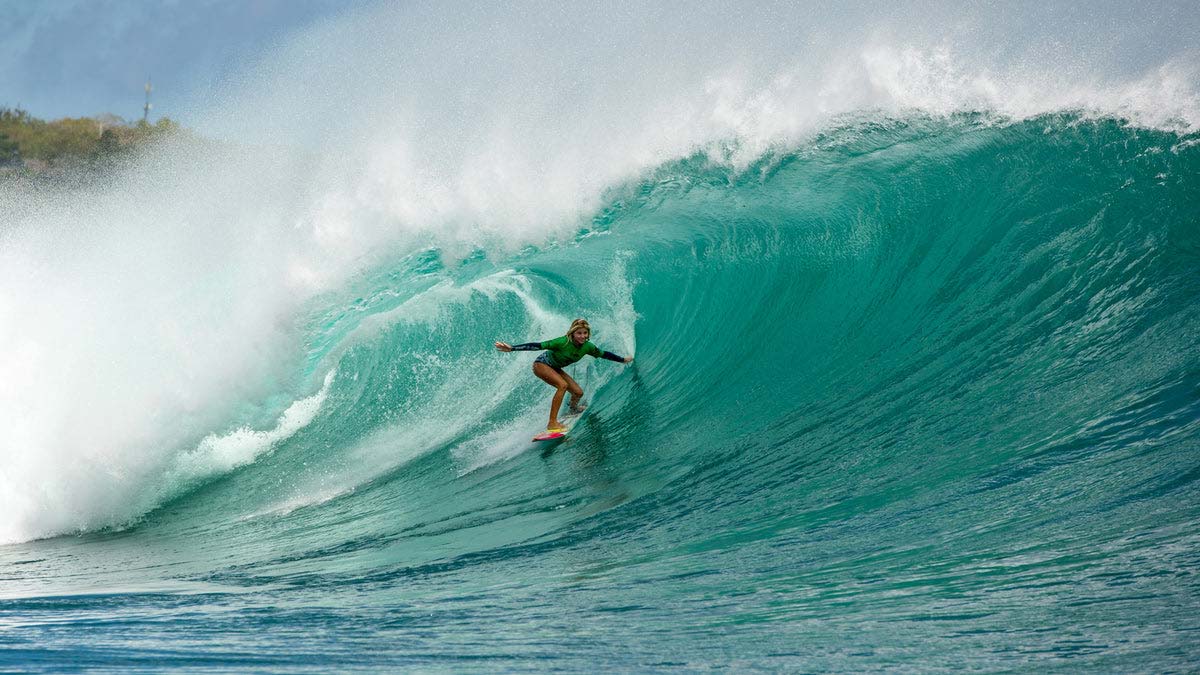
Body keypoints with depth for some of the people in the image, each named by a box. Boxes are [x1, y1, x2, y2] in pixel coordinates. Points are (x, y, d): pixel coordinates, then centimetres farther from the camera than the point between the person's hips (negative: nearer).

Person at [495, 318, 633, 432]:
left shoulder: (587, 346, -16)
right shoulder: (563, 342, -34)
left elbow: (604, 354, 2)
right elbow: (538, 345, -35)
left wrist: (623, 360, 12)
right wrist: (512, 348, -40)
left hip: (555, 368, 6)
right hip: (541, 364, -6)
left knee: (578, 392, -1)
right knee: (562, 385, -30)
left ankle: (573, 410, 37)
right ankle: (552, 423, -30)